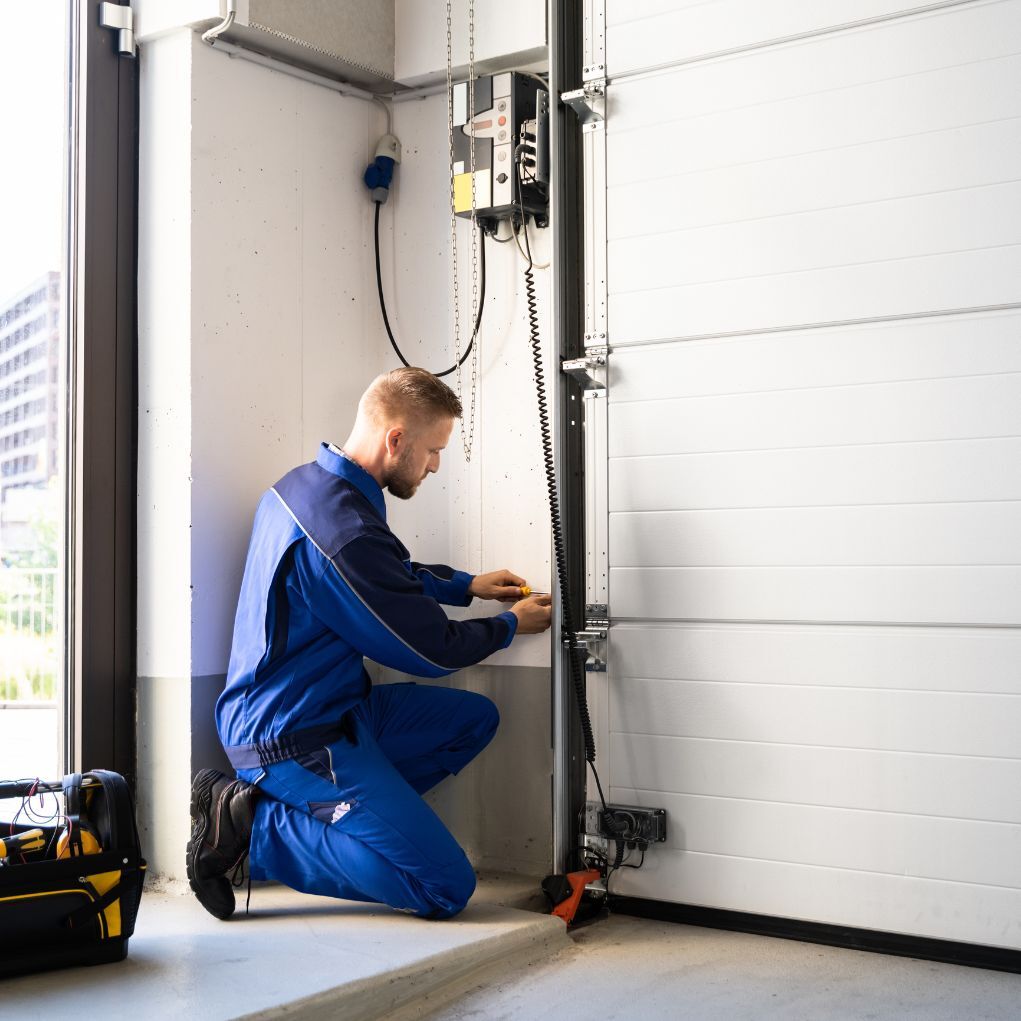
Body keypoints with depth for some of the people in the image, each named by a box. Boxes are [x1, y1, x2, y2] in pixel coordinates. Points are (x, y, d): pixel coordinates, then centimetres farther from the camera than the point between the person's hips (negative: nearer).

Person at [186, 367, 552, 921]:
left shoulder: (304, 484, 6)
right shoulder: (345, 531, -26)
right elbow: (431, 650, -13)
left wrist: (466, 585, 21)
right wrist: (512, 625, 4)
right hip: (296, 737, -10)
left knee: (474, 718, 16)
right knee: (446, 887, -11)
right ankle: (253, 826, -6)